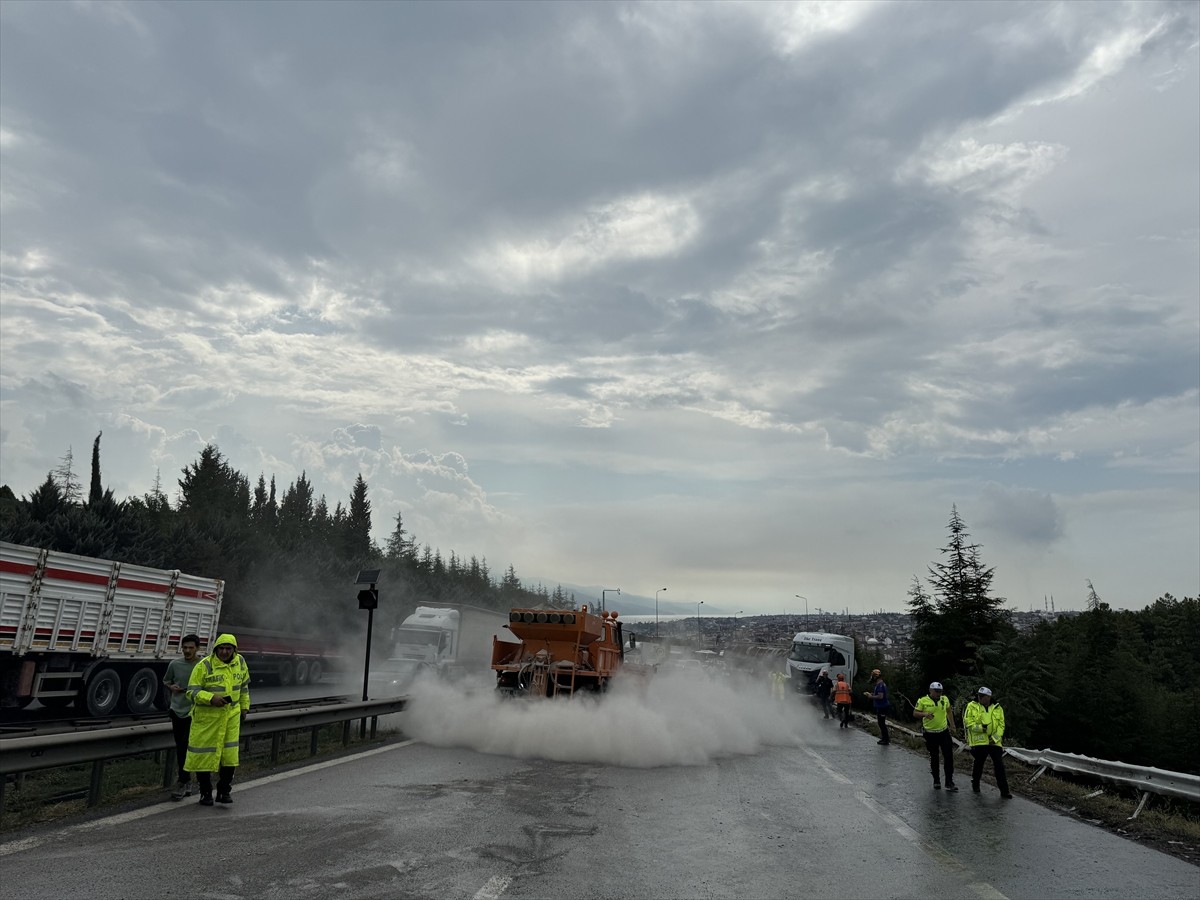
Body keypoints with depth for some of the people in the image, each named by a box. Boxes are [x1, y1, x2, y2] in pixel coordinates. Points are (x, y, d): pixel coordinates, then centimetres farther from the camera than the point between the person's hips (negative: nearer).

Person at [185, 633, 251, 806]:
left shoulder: (239, 662, 3)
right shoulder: (204, 665, -12)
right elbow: (192, 690, -12)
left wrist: (244, 707, 18)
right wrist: (211, 698, -27)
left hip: (231, 715, 3)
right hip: (206, 716, -3)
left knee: (230, 755, 3)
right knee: (204, 755, 5)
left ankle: (224, 791, 18)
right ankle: (206, 793, 21)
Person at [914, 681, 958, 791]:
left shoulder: (945, 699, 1)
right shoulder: (923, 701, -9)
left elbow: (949, 711, 16)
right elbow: (915, 713, -8)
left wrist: (952, 725, 13)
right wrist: (925, 714, -26)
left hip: (944, 732, 2)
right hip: (930, 733, -2)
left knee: (948, 756, -2)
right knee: (934, 757, 10)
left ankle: (949, 782, 6)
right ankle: (936, 781, 24)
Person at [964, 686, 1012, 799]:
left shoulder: (997, 709, 6)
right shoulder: (972, 706, -1)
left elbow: (1001, 725, 4)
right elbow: (968, 722, -6)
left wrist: (996, 737, -9)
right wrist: (980, 728, -20)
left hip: (995, 742, 1)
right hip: (979, 741, -1)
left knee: (999, 766, -1)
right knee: (978, 764, 8)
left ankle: (1004, 791, 5)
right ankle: (975, 784, 30)